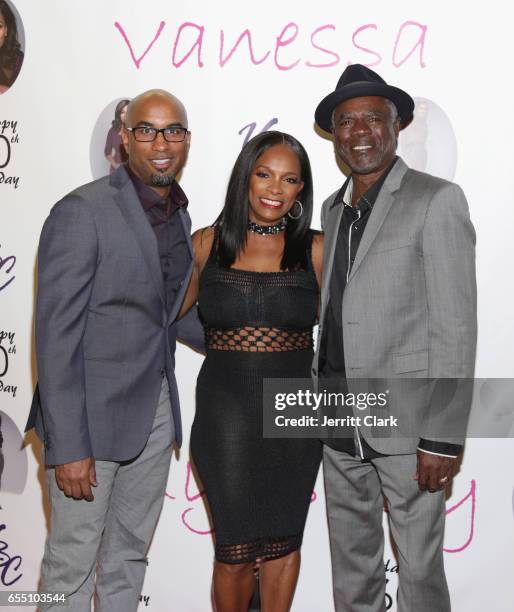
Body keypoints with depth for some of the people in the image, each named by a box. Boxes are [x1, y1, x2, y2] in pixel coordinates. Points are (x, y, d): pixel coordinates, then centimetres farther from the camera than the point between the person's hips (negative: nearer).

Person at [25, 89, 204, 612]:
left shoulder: (179, 215, 8)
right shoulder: (82, 212, -15)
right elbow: (56, 335, -17)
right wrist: (67, 447, -19)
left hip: (155, 410, 7)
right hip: (92, 413, -6)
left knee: (129, 553, 19)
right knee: (72, 565, 6)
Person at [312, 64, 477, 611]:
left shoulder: (437, 200, -7)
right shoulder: (332, 209, 12)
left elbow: (456, 325, -12)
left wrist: (443, 439, -15)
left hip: (406, 424, -5)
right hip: (339, 424, 6)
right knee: (351, 565, 18)